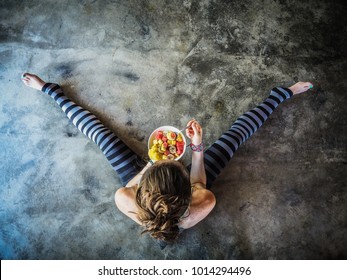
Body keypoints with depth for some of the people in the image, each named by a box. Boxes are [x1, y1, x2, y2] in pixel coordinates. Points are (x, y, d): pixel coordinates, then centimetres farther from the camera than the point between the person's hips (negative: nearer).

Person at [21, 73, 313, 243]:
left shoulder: (125, 201, -43)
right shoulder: (201, 207, -43)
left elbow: (127, 189, -17)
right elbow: (200, 188, -19)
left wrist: (149, 166, -29)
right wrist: (197, 147, -30)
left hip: (144, 182, 0)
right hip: (184, 190, 0)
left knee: (102, 134, 6)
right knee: (235, 134, 0)